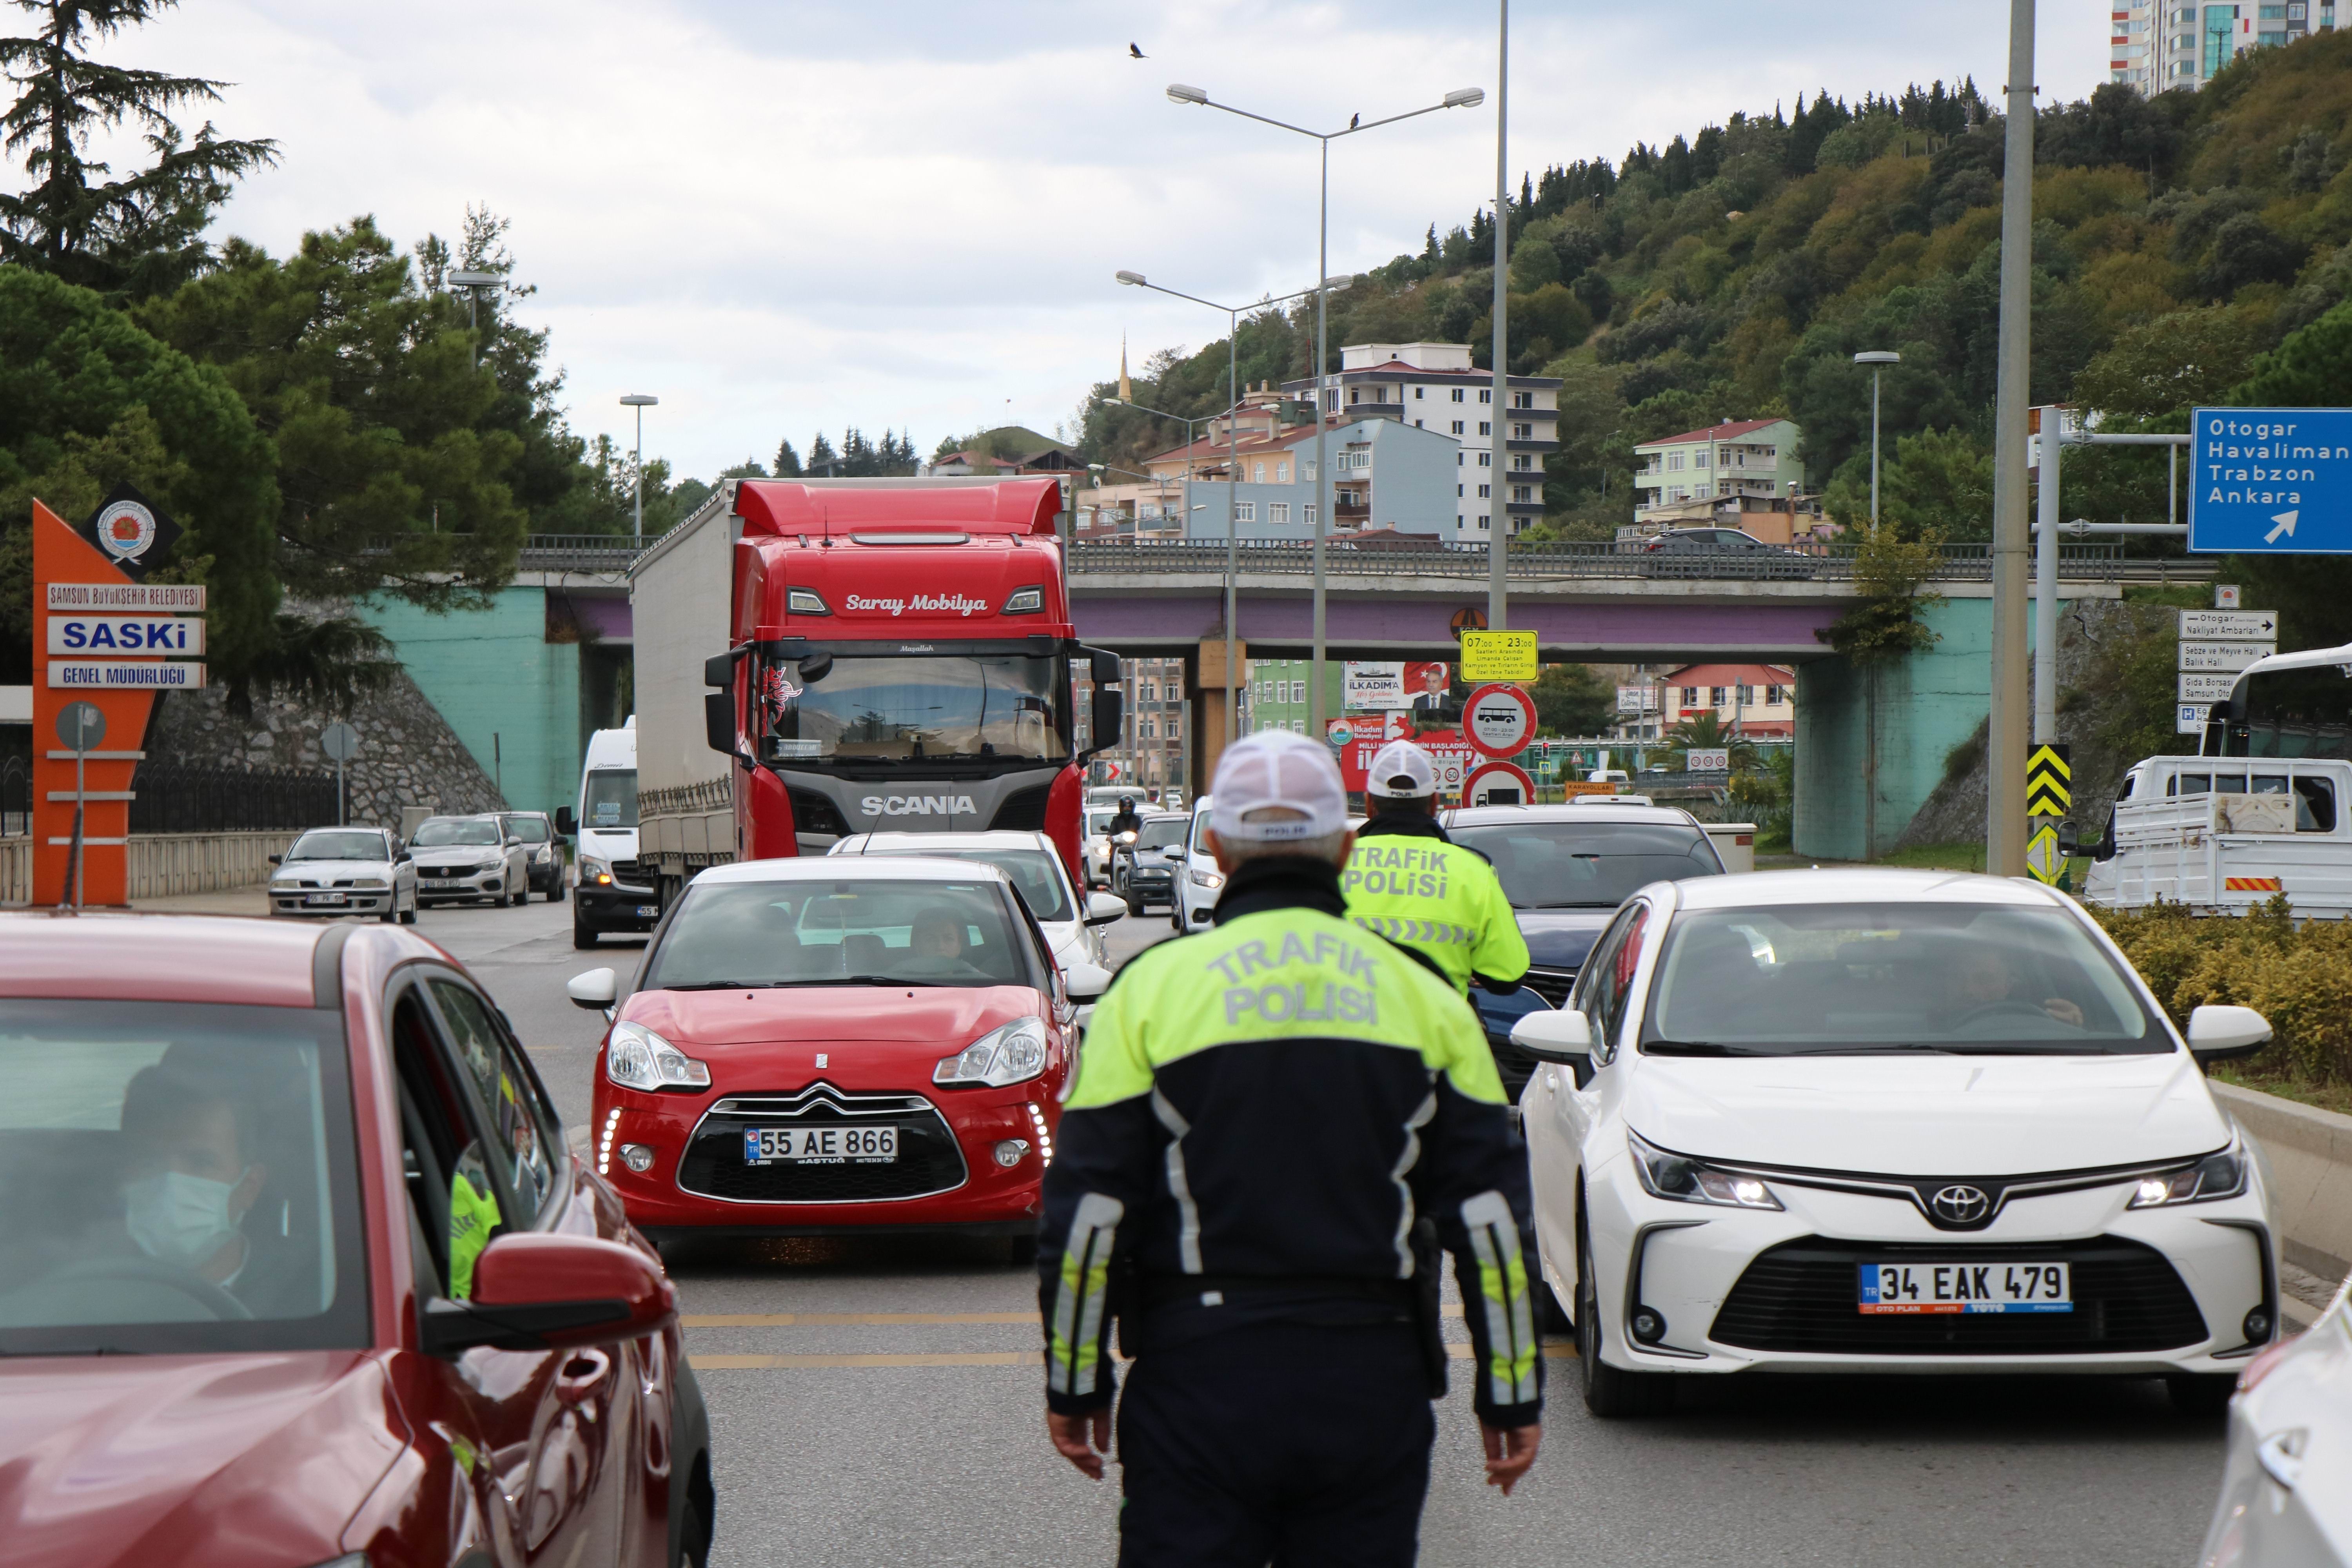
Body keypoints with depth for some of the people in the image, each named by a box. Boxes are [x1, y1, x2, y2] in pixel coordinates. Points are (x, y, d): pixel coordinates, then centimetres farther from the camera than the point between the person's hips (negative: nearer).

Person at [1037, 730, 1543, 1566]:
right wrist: (1512, 1397, 10)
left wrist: (1075, 1386, 6)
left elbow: (1088, 1211, -2)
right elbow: (1491, 1217, 4)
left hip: (1200, 1377, -2)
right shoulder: (1422, 996, 5)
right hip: (1373, 1386, 2)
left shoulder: (1152, 988, -1)